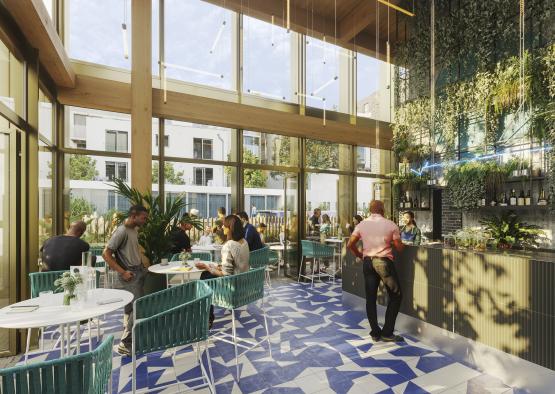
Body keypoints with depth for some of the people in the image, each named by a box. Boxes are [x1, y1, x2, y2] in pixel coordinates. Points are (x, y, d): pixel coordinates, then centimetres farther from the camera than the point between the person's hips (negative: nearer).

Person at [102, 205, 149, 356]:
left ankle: (129, 339, 31)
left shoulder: (135, 230, 8)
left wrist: (142, 267, 11)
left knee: (131, 308, 17)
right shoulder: (122, 231, -18)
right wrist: (122, 272, -19)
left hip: (138, 273, 9)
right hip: (129, 276, -9)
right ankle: (124, 344, 6)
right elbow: (106, 254, -18)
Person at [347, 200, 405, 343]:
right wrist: (403, 244, 22)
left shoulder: (362, 224, 4)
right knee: (395, 296, 12)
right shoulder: (391, 225, -3)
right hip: (384, 262, -3)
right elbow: (399, 248, -1)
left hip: (368, 262, 3)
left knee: (370, 298, 11)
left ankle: (375, 332, 19)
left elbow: (350, 244, 0)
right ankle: (387, 333, 12)